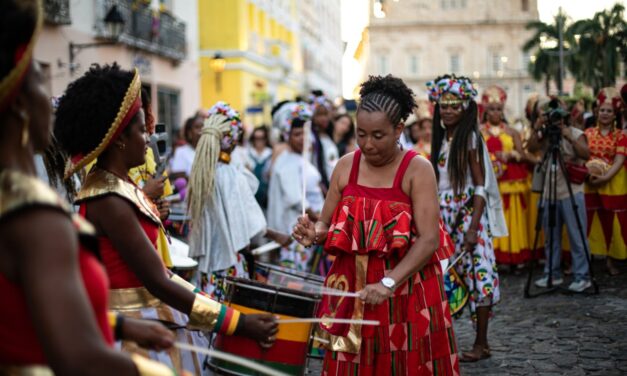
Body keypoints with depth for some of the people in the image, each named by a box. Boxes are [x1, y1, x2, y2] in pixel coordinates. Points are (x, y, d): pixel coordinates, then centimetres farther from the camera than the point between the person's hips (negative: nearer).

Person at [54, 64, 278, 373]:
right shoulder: (108, 200, -21)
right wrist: (237, 323, -21)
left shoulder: (119, 185, 9)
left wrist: (210, 304, 10)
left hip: (154, 319, 9)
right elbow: (158, 283, -23)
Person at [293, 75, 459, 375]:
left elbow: (429, 239, -17)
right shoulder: (346, 166, 3)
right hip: (352, 288, 4)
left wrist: (388, 282, -26)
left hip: (407, 290, -3)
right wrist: (314, 233, -14)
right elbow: (327, 224, 10)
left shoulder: (417, 169, -10)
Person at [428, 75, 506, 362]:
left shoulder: (470, 137, -8)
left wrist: (473, 227, -20)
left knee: (476, 273, -5)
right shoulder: (441, 138, 12)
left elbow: (480, 186, -12)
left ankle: (482, 343, 3)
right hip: (444, 214, 6)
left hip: (469, 212, -6)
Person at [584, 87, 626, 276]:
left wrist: (605, 177, -21)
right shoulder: (588, 133, 8)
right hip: (589, 182, 1)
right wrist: (587, 173, -15)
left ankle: (611, 259, 13)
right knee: (585, 221, -3)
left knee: (610, 222, 3)